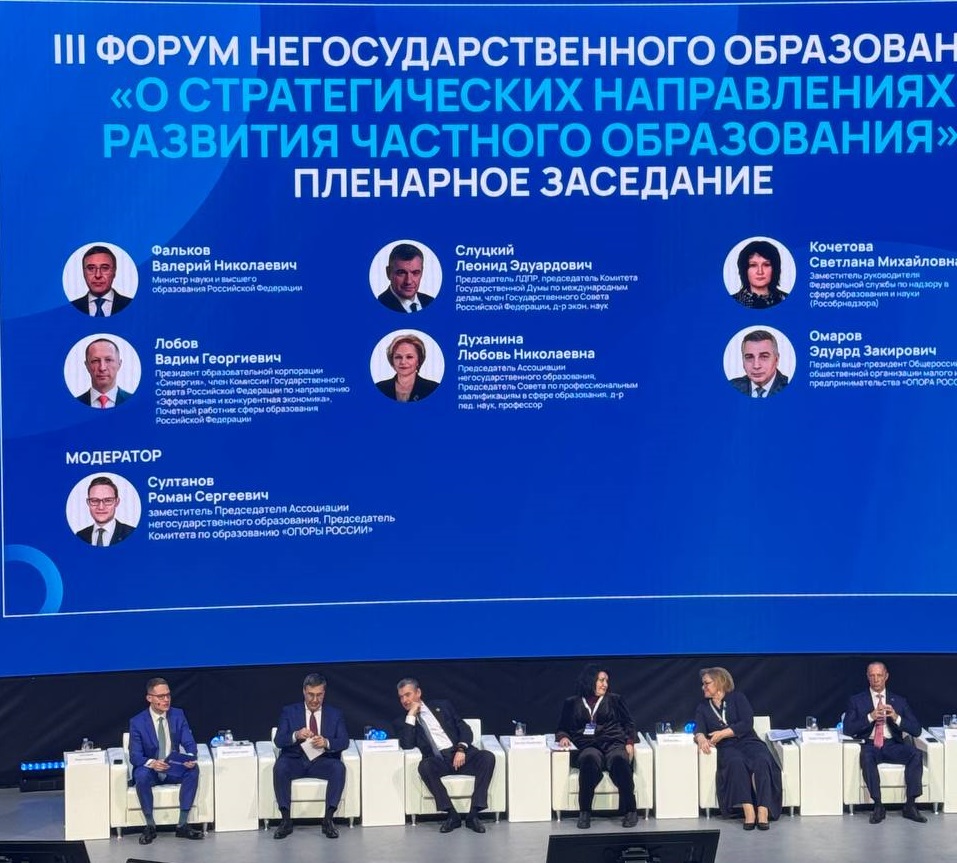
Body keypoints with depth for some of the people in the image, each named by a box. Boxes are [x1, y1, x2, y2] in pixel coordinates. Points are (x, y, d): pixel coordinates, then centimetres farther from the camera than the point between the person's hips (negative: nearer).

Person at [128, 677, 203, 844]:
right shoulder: (137, 722, -11)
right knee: (141, 775, -36)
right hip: (149, 769, -2)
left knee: (193, 769, -27)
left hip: (173, 769, 3)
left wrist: (190, 757, -30)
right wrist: (151, 763, -36)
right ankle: (150, 826, -19)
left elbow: (189, 743, -5)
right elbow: (134, 756, -14)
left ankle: (183, 825, -21)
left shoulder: (178, 715, -3)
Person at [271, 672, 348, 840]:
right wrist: (296, 735, -23)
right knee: (280, 767, -33)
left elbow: (344, 741, 0)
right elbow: (279, 741, -2)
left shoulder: (335, 714, 12)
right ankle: (286, 820, -26)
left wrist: (326, 742, -21)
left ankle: (328, 820, -28)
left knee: (339, 768, -32)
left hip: (322, 761, 0)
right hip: (295, 760, 0)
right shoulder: (289, 711, 9)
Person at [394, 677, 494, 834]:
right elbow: (407, 745, -4)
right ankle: (451, 815, -28)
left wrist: (461, 749, -9)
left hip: (461, 755, 1)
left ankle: (473, 814, -28)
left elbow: (464, 728, 10)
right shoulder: (403, 721, 15)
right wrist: (411, 715, -3)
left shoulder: (442, 706, 18)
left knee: (487, 757, -28)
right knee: (424, 766, -36)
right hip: (438, 760, -1)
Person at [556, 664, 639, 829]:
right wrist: (563, 737, 0)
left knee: (619, 759, -37)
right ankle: (584, 812, -34)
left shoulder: (614, 700, 24)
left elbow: (628, 724, 21)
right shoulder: (572, 703, 22)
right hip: (587, 747, -1)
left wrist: (629, 742, 3)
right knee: (590, 758, -39)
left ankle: (630, 810, -31)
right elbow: (562, 728, 24)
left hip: (613, 743, 1)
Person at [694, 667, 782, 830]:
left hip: (748, 741, 0)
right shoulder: (703, 708, 20)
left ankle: (763, 812, -45)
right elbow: (699, 729, 2)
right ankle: (748, 811, -46)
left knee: (762, 761, -34)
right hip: (727, 748, 1)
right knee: (736, 763, -36)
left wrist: (722, 733, -12)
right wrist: (701, 738, -22)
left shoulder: (737, 698, 11)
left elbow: (747, 724, -2)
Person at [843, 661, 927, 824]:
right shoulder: (856, 700, 10)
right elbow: (848, 729, -2)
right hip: (869, 745, -2)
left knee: (916, 753, -29)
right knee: (866, 756, -37)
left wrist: (896, 718, -12)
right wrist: (870, 717, -15)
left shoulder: (899, 701, 15)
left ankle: (910, 805, -25)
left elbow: (916, 730, 6)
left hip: (893, 746, 2)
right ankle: (878, 806, -31)